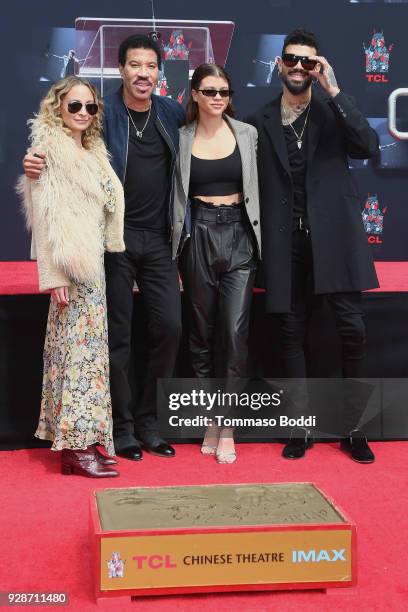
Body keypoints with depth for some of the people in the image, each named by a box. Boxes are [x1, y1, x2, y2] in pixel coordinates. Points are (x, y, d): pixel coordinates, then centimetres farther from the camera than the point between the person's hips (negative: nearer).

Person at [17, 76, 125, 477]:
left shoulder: (92, 152, 18)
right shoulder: (49, 150, -5)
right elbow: (45, 217, -11)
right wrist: (54, 275, -16)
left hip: (94, 264, 8)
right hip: (72, 267, -8)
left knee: (87, 348, 8)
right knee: (79, 347, -8)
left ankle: (77, 443, 14)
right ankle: (77, 446, -4)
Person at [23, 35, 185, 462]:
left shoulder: (172, 113, 6)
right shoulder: (104, 113, -3)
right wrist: (39, 165, -26)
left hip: (158, 239, 3)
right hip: (116, 237, -3)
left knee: (169, 327, 1)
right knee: (118, 336, 2)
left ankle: (148, 420, 16)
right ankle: (122, 427, 15)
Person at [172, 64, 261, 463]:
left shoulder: (247, 134, 5)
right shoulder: (182, 137, 3)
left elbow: (255, 188, 11)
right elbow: (175, 195, 6)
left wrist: (258, 240, 6)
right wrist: (175, 252, 3)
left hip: (239, 235, 0)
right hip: (198, 236, 0)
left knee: (235, 332, -8)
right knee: (202, 333, 7)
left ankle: (228, 428, 0)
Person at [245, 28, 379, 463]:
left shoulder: (333, 112, 8)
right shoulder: (260, 122, 9)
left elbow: (368, 146, -10)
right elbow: (254, 185, 8)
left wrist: (333, 90, -11)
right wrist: (259, 244, 1)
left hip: (333, 238, -1)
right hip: (286, 244, 1)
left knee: (352, 328, -6)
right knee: (292, 334, 5)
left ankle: (352, 428, 8)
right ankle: (300, 428, 15)